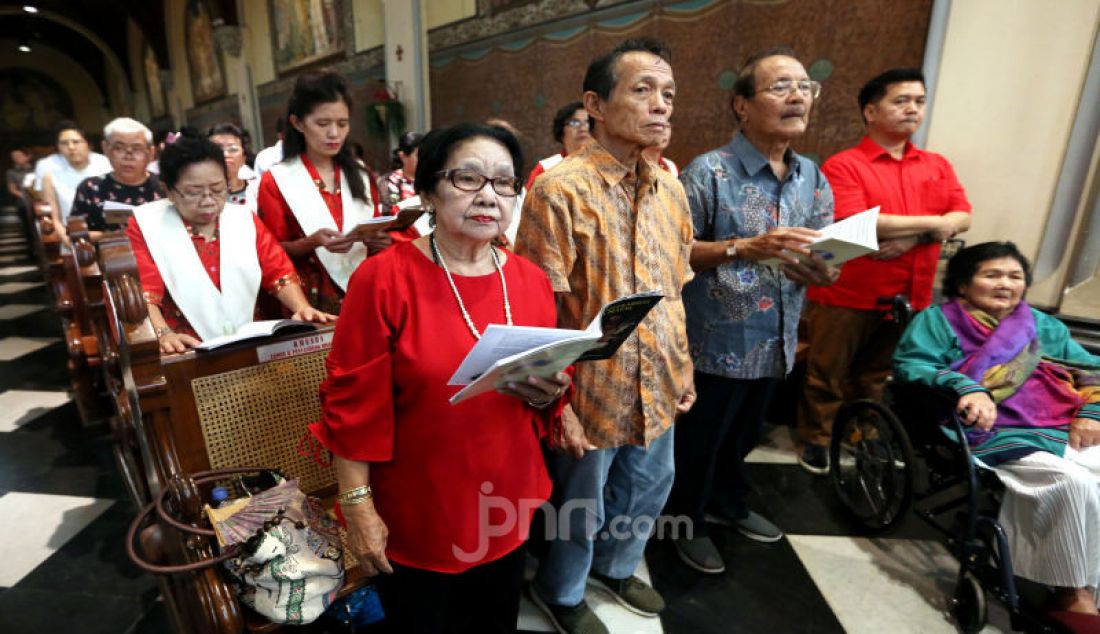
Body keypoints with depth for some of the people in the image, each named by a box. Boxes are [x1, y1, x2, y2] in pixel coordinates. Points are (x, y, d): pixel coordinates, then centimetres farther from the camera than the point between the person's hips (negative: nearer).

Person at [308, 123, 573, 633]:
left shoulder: (532, 282, -2)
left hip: (508, 509, 5)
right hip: (417, 521, -4)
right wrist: (358, 507, -11)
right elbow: (352, 406, -14)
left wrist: (547, 395, -13)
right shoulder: (383, 278, -16)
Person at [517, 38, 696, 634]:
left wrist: (683, 367, 13)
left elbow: (674, 292, 11)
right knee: (581, 505, 15)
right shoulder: (560, 189, -19)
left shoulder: (669, 188, 4)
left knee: (648, 486, 25)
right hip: (592, 386, -7)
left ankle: (615, 565, 55)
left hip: (655, 385, 7)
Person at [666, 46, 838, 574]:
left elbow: (821, 256, 10)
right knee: (698, 442, 11)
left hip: (774, 342, 7)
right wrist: (746, 247, -27)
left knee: (743, 436, 25)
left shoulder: (813, 179, 6)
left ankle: (726, 503, 49)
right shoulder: (709, 172, -14)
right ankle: (686, 521, 36)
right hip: (716, 341, -6)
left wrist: (822, 270, -13)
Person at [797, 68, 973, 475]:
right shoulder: (843, 165, -7)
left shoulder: (938, 166, 12)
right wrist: (930, 222, -9)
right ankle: (816, 440, 22)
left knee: (877, 377, 18)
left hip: (907, 297, 6)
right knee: (827, 373, 5)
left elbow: (961, 218, 3)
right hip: (846, 294, -5)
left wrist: (910, 237, -16)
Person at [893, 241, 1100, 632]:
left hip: (1066, 430, 6)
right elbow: (909, 365, -9)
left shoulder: (1043, 326, 27)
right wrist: (966, 388, -26)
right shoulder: (939, 320, 7)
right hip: (995, 432, -6)